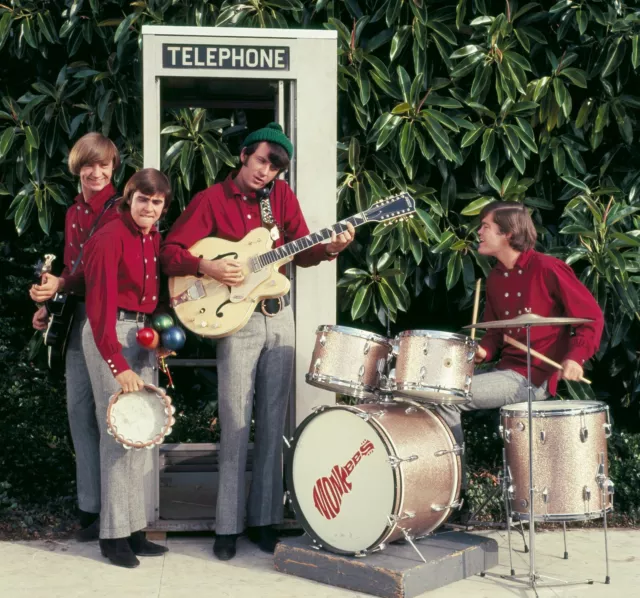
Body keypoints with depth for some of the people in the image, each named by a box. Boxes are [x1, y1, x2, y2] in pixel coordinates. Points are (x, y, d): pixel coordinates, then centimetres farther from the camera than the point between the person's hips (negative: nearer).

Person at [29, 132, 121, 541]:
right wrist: (49, 306, 8)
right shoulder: (74, 212, 16)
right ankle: (92, 506, 12)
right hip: (79, 314, 7)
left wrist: (62, 285, -23)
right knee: (79, 408, 6)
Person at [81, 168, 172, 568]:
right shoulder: (111, 238, -13)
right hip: (111, 336, -7)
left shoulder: (156, 240, 10)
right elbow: (100, 305, -18)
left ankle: (135, 529, 15)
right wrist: (118, 366, -23)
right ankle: (114, 535, 1)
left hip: (145, 336, 8)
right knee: (119, 433, -7)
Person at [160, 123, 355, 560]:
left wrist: (330, 248, -12)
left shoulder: (282, 195, 9)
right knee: (236, 426, -3)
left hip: (279, 316, 4)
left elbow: (302, 251, 8)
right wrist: (208, 268, -21)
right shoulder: (211, 200, -2)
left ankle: (263, 518, 16)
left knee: (273, 425, 7)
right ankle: (228, 527, 6)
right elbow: (170, 253, -5)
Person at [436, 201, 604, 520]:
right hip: (507, 370, 8)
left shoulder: (547, 269, -12)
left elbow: (592, 316, -11)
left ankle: (456, 493, -9)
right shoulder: (495, 278, 11)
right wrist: (483, 351, -4)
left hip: (535, 377, -8)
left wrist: (576, 357, -26)